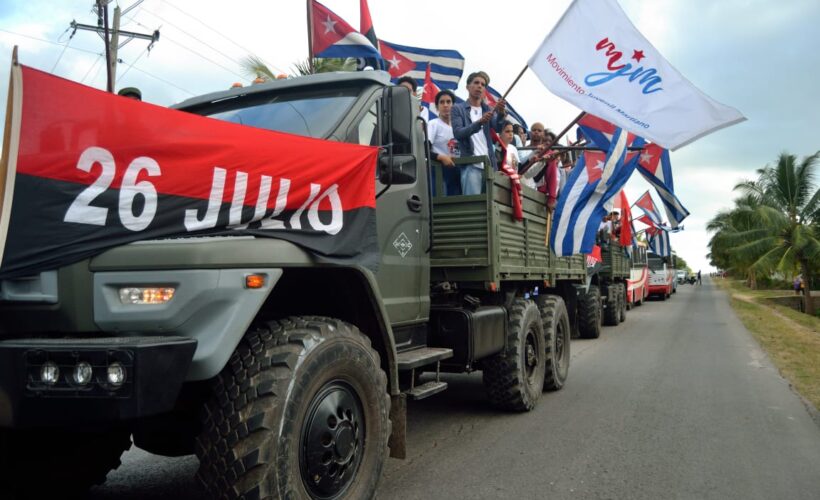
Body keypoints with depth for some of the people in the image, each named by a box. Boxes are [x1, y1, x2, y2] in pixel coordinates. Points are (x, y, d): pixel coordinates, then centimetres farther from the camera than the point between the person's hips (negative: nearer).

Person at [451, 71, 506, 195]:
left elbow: (497, 127, -3)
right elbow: (458, 133, -8)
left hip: (490, 165, 4)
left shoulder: (488, 109, 17)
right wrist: (479, 122, -23)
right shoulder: (458, 109, 8)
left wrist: (501, 114, -27)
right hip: (471, 165, -4)